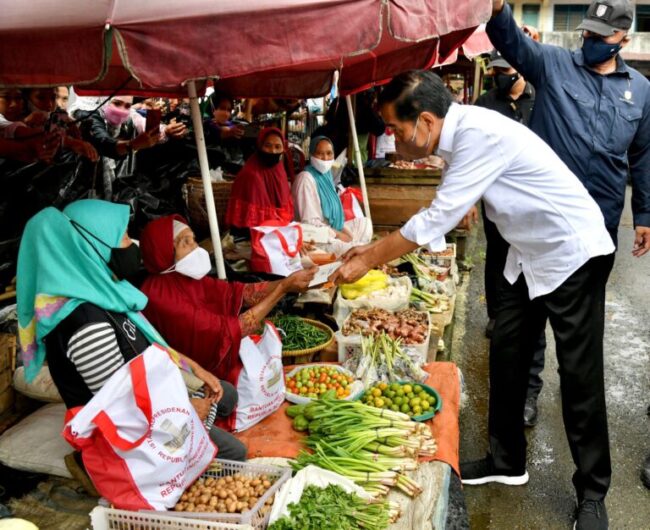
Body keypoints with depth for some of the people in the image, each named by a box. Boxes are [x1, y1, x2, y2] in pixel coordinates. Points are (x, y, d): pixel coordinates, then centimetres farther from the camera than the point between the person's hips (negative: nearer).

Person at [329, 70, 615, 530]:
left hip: (573, 254, -9)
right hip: (530, 254, 9)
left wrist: (368, 261, -17)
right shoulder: (460, 135, 0)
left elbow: (437, 219, -27)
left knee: (579, 375, 0)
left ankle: (592, 492, 18)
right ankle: (507, 461, 28)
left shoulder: (480, 134, -28)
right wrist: (377, 248, 8)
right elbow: (440, 216, 8)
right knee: (506, 357, 12)